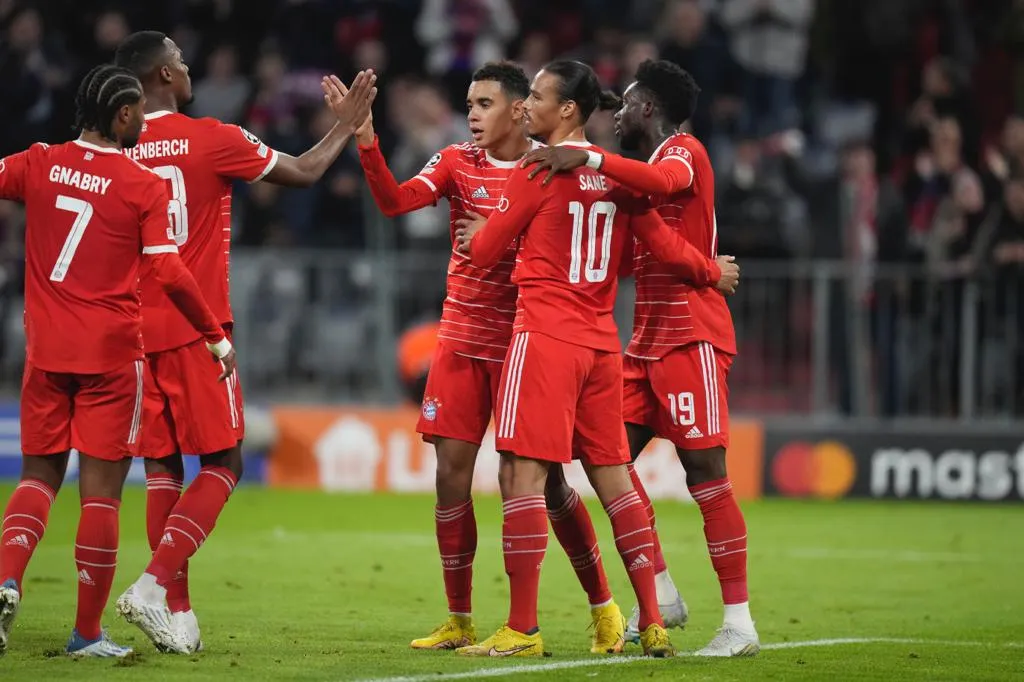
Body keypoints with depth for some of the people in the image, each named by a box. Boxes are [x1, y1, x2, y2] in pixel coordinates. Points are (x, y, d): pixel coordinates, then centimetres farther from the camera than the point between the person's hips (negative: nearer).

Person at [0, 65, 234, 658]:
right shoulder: (145, 187, -8)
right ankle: (88, 634, 4)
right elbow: (169, 274, -11)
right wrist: (218, 338, -2)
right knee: (101, 490, 2)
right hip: (112, 353, -3)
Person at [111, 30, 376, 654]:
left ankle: (178, 613, 7)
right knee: (222, 466, 2)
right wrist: (349, 123, 21)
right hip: (197, 330, -5)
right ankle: (155, 584, -15)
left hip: (135, 332, 5)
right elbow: (305, 172, 6)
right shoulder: (212, 140, -7)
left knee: (163, 468, 10)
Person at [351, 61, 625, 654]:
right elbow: (395, 200, -11)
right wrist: (366, 140, -22)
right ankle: (459, 622, 7)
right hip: (462, 340, 3)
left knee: (546, 479, -3)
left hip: (524, 343, -3)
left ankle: (604, 609, 12)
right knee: (452, 475, -2)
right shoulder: (457, 164, 5)